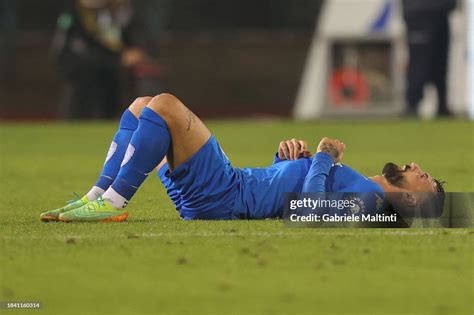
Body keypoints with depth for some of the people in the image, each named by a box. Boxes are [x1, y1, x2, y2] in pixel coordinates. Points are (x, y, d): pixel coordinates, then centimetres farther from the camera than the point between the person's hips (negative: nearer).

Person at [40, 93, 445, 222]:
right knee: (141, 107, 12)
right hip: (229, 185, 10)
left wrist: (324, 158, -11)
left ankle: (113, 203, -19)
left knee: (164, 106, -22)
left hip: (223, 198, -10)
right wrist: (289, 158, 11)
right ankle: (98, 196, 0)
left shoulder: (369, 196, -6)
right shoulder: (357, 183, 23)